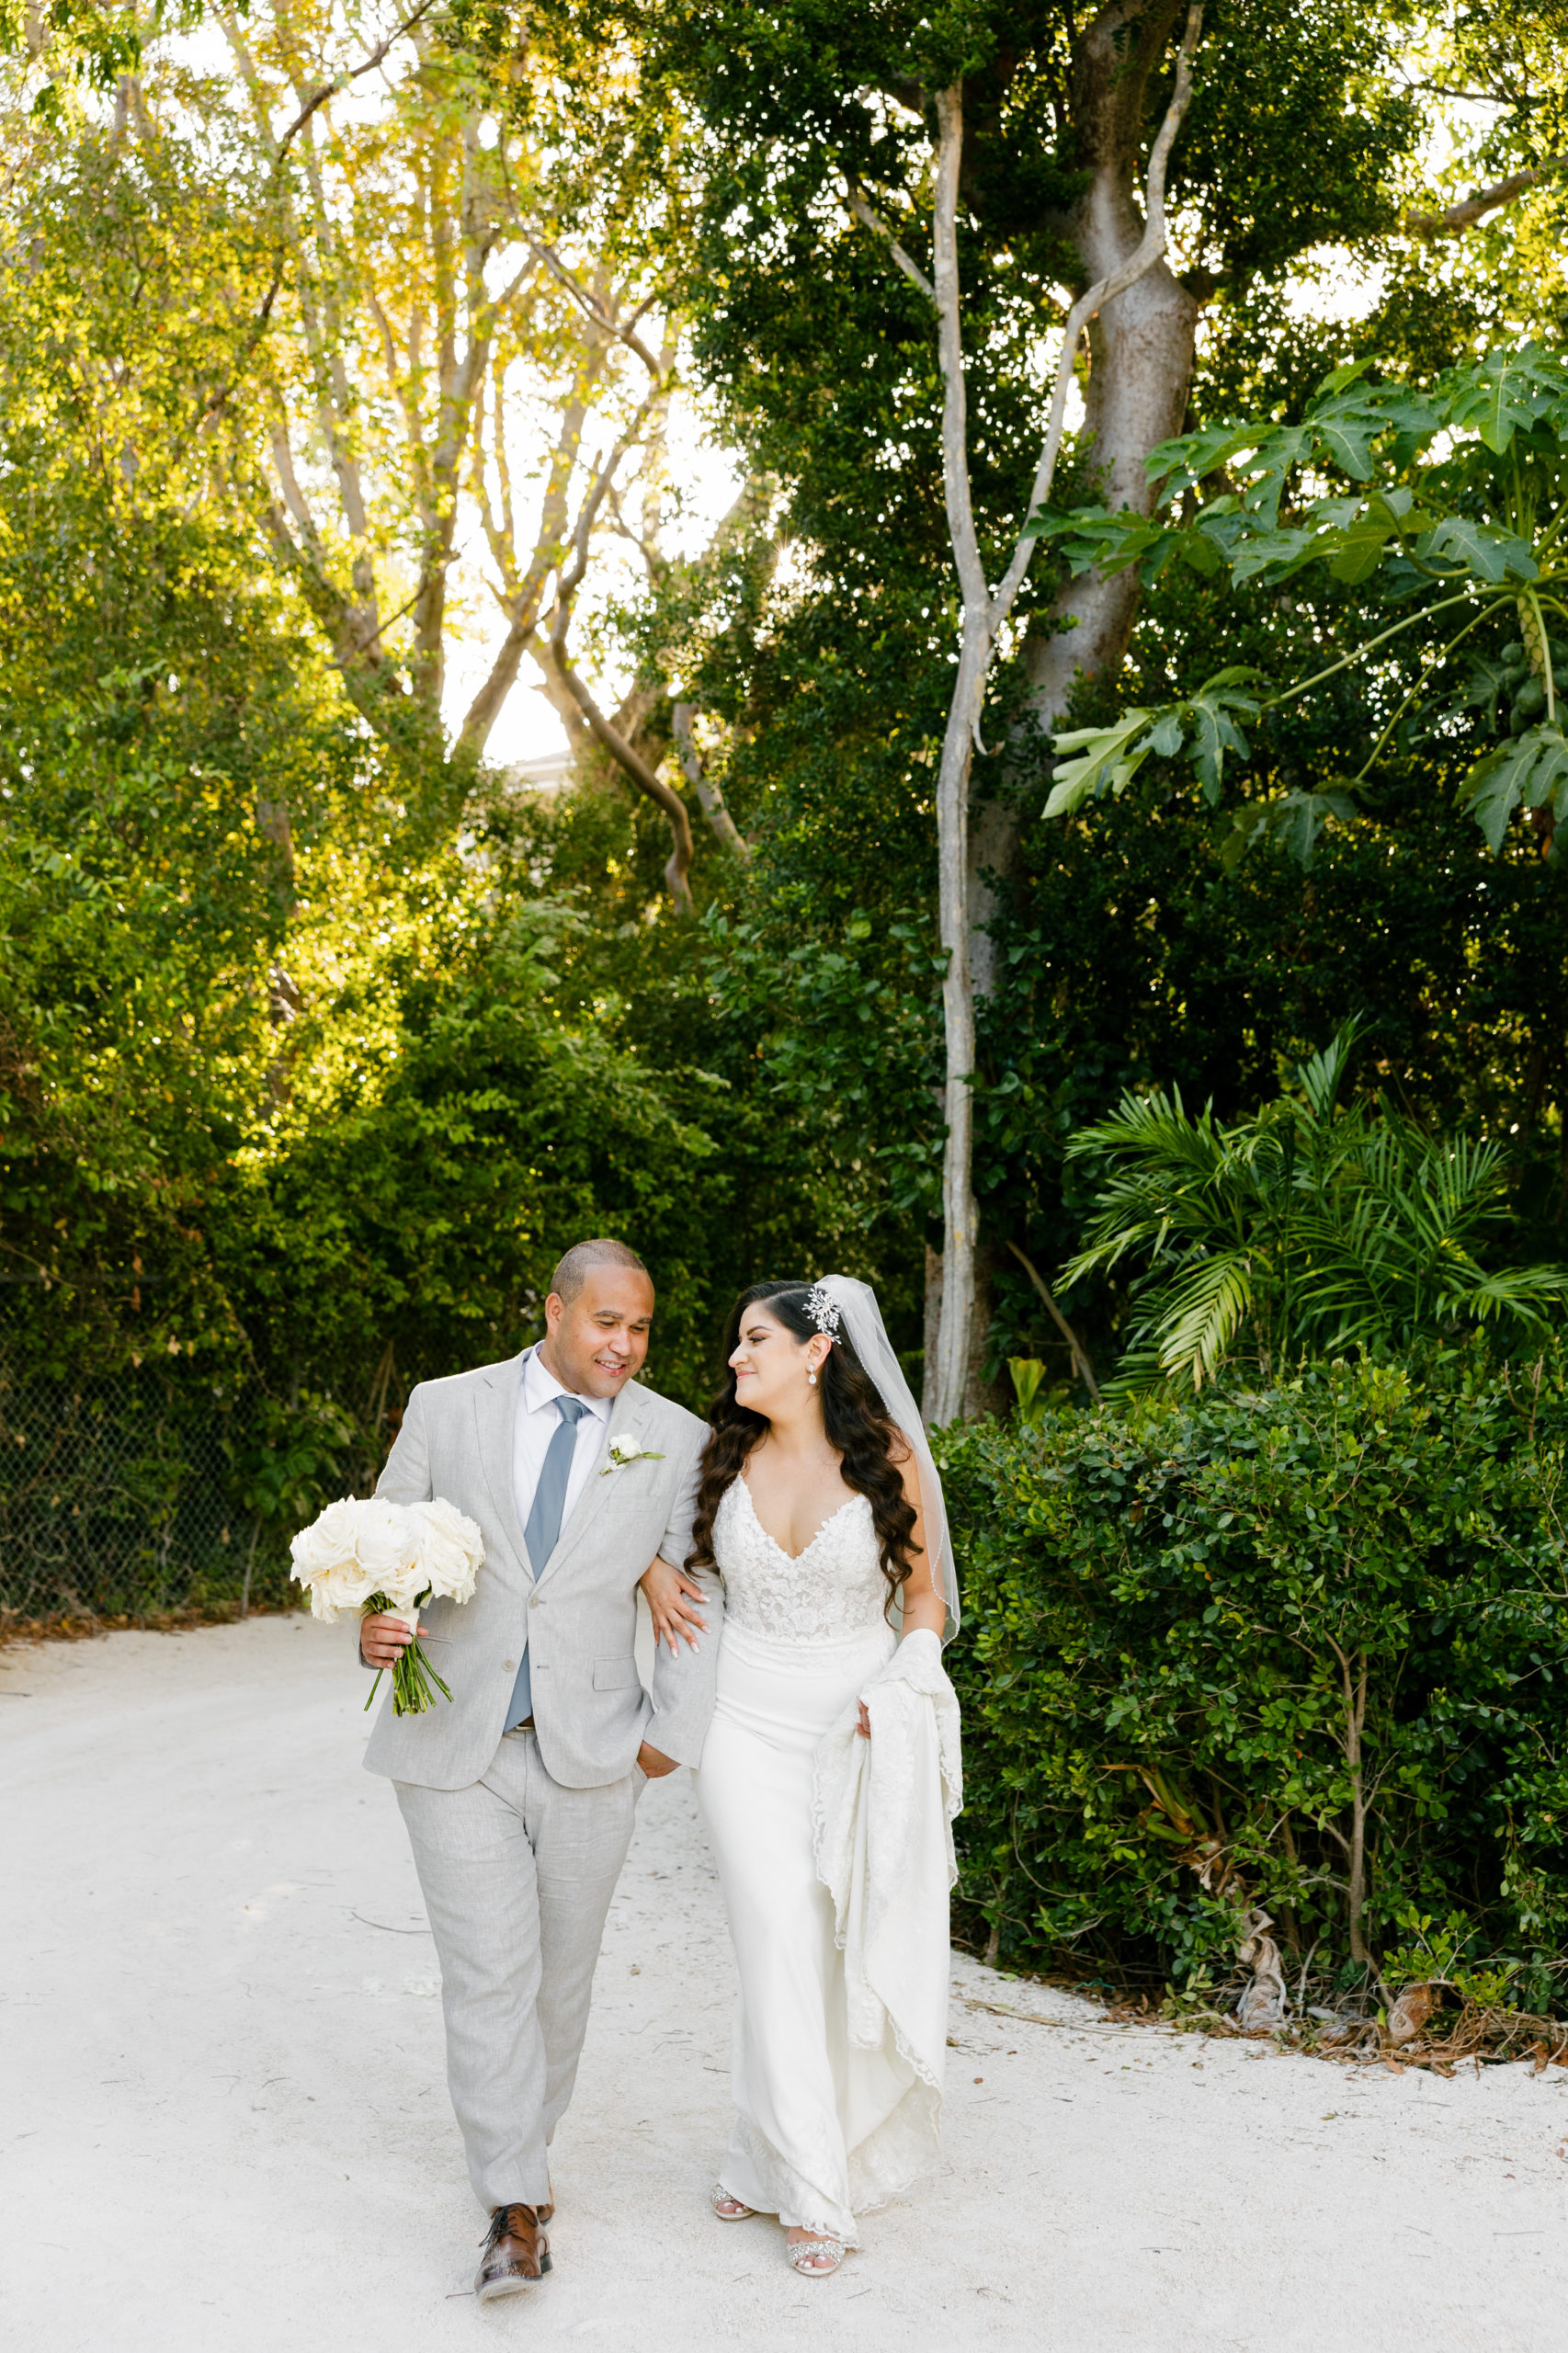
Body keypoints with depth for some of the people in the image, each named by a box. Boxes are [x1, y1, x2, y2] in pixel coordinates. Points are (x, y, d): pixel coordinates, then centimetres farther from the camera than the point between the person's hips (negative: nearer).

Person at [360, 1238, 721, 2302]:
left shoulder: (676, 1440, 1)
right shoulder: (446, 1410, 1)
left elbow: (699, 1592, 3)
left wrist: (674, 1728, -4)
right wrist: (375, 1623, -15)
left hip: (590, 1757, 1)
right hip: (454, 1745, -1)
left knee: (562, 1974, 13)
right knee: (488, 1973, -5)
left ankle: (527, 2145, 34)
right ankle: (517, 2210, 3)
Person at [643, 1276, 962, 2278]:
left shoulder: (888, 1459, -5)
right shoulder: (726, 1455, 0)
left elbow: (926, 1593, 4)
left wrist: (900, 1689, -10)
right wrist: (654, 1569, 0)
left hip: (862, 1732, -1)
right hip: (751, 1730, 1)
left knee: (853, 1951, 4)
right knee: (782, 1946, -5)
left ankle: (774, 2153, 22)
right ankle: (812, 2192, 5)